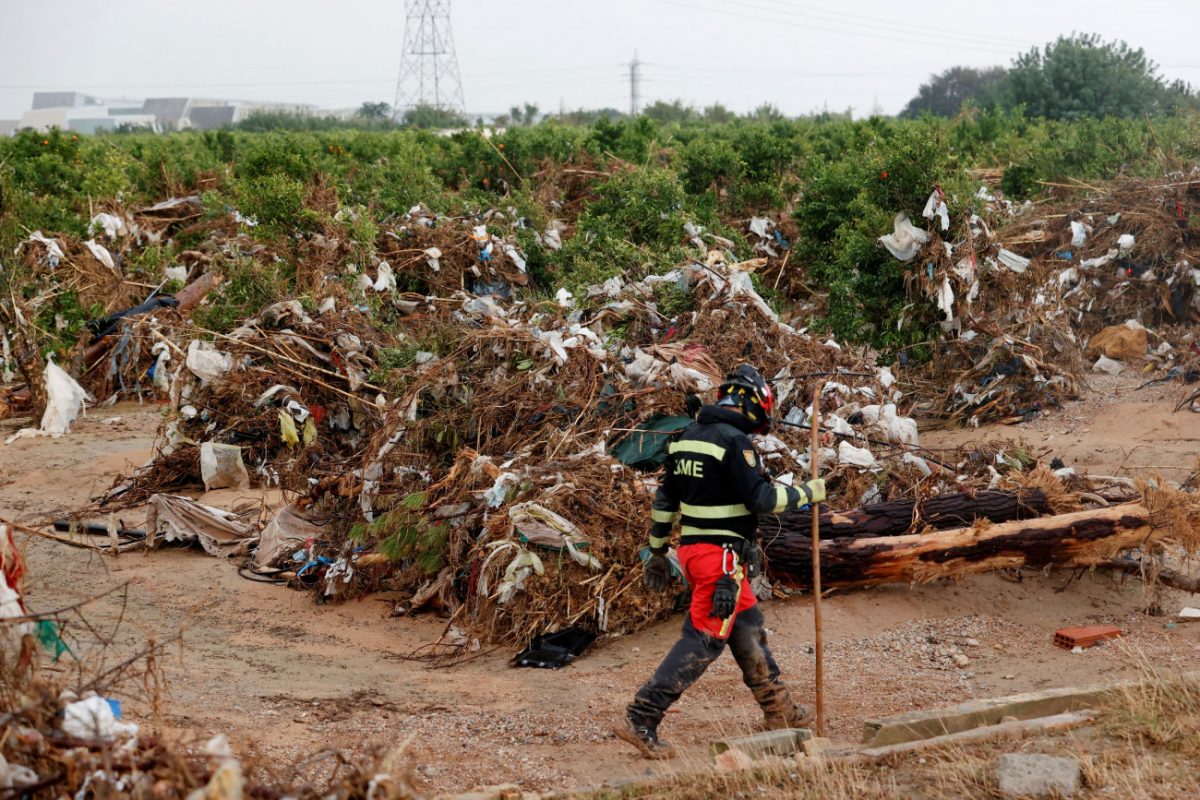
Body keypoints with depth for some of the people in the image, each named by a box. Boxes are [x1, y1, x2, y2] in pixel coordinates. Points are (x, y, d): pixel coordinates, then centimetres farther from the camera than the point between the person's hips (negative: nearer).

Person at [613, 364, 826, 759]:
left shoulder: (687, 437, 12)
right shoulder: (735, 441, -15)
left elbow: (665, 499, 16)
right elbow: (761, 497, -19)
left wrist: (657, 552, 22)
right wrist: (807, 493, -4)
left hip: (692, 548, 10)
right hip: (722, 554, -10)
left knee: (747, 624, 20)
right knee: (704, 639, -7)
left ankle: (778, 710, 32)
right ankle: (640, 719, -11)